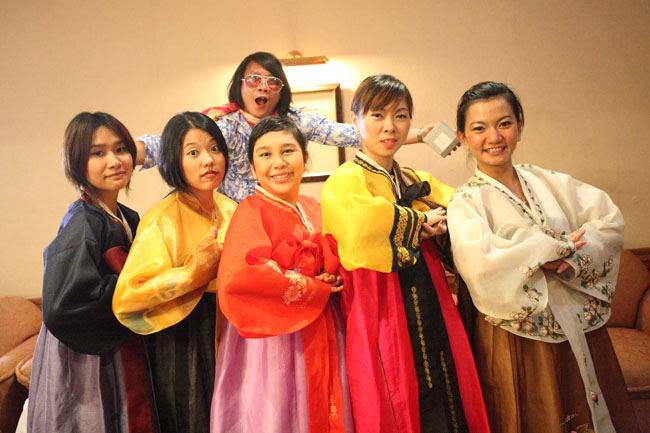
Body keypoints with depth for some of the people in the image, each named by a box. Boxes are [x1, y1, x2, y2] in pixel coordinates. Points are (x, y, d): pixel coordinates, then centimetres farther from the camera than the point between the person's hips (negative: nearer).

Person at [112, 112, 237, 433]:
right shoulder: (163, 220, -17)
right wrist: (198, 268, -26)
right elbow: (128, 295, -24)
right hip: (183, 347, -6)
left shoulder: (230, 209, 3)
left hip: (227, 341, 6)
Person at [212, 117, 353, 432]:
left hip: (322, 335, 6)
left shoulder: (313, 209, 10)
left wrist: (333, 277, -7)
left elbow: (337, 259, 18)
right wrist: (316, 290, -16)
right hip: (274, 343, -6)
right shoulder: (252, 211, -10)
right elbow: (243, 274, -25)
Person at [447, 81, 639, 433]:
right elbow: (480, 265, -24)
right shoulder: (465, 203, -7)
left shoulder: (551, 183, 7)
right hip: (519, 337, -4)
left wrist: (571, 256, -20)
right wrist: (551, 248, -14)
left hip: (581, 328, 4)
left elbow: (610, 222, -2)